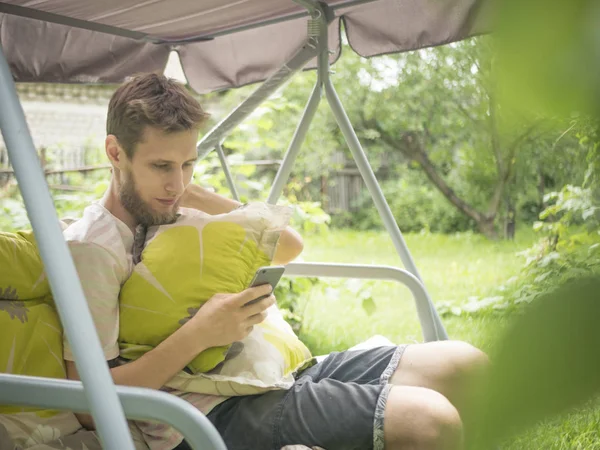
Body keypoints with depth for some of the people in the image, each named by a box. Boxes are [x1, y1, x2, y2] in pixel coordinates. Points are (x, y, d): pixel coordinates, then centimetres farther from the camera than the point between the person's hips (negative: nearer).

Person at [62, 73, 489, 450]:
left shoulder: (175, 218, 17)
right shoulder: (90, 246, -8)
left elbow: (290, 247, 18)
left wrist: (199, 196, 7)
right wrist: (199, 334, -22)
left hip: (270, 375, 9)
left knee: (463, 365, -2)